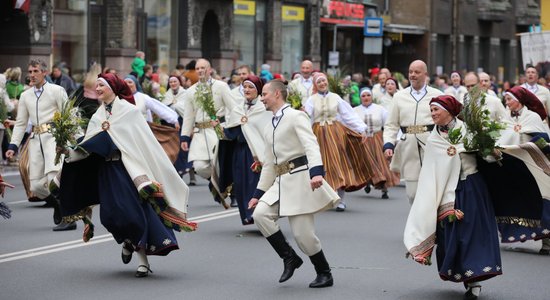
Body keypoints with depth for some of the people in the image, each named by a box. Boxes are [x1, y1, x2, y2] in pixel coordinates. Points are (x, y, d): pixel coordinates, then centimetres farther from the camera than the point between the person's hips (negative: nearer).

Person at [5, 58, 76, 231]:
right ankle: (59, 206, 27)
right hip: (35, 139, 6)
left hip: (53, 135, -6)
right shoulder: (25, 96, 17)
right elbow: (20, 123, 20)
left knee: (54, 177, -22)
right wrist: (13, 146, 10)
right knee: (36, 186, 1)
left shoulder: (56, 91, 3)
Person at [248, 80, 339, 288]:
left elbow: (311, 145, -20)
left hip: (300, 177, -8)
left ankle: (324, 274, 10)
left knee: (302, 232, -8)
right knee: (260, 214, -14)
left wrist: (316, 172, -36)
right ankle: (289, 258, -2)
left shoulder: (295, 116, -6)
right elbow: (269, 165, 23)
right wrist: (258, 194, 20)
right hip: (282, 181, 8)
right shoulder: (269, 129, 19)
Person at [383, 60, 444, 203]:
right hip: (409, 150, 2)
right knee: (412, 194, 1)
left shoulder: (437, 95, 6)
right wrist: (388, 144, -3)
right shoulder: (400, 96, 12)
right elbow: (391, 125, 12)